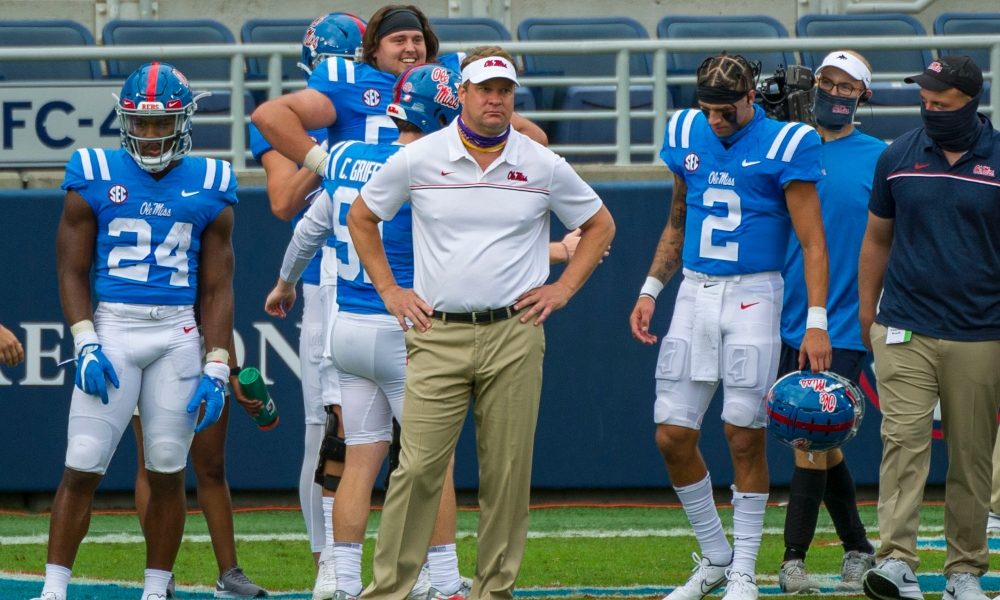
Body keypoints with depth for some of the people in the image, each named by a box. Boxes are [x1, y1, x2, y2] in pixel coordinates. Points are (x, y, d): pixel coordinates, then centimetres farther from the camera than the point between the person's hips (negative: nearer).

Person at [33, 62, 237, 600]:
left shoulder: (208, 187, 6)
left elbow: (217, 288, 8)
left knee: (167, 471, 3)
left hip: (178, 334, 2)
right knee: (82, 467, -6)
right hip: (112, 327, -1)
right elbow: (72, 270, 2)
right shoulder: (94, 180, 2)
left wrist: (216, 368, 2)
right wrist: (85, 343, -9)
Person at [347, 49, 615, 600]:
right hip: (437, 335, -1)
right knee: (417, 470, -7)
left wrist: (564, 287, 7)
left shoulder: (543, 166, 3)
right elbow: (361, 218, 15)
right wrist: (389, 290, 9)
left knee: (508, 472, 2)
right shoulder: (417, 160, 1)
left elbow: (600, 225, 17)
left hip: (514, 337, 1)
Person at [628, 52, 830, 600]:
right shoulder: (687, 135, 8)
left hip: (752, 295, -5)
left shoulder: (784, 146, -8)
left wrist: (816, 322, -15)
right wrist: (650, 290, 12)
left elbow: (811, 240, -8)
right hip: (695, 291, 5)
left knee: (745, 436, -4)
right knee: (672, 435, 1)